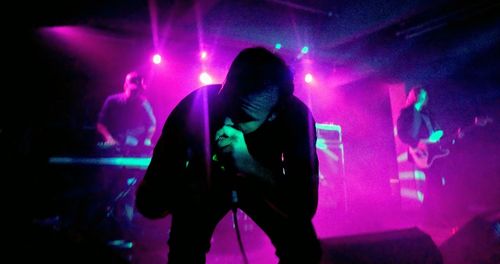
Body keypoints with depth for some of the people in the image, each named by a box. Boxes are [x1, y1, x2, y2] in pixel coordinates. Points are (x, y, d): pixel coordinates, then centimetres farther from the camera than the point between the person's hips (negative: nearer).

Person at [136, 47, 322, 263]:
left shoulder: (295, 116, -30)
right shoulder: (194, 107, -32)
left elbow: (306, 205, -33)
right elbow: (147, 201, -30)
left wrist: (251, 166, -46)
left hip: (262, 184, 1)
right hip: (203, 186, 0)